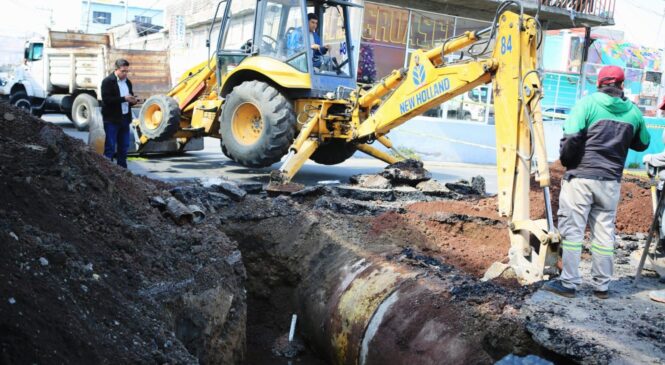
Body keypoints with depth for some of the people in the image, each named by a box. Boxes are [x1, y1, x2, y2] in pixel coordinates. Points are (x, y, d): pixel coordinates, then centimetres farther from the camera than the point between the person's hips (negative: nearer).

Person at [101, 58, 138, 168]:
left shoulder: (128, 82, 14)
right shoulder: (107, 81, -7)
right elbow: (106, 99, -17)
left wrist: (133, 100, -3)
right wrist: (124, 98, -23)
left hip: (125, 118, 7)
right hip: (111, 119, -7)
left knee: (124, 146, 10)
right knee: (110, 147, -4)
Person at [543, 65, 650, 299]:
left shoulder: (588, 103, -7)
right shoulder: (633, 112, 5)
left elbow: (571, 136, -16)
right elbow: (642, 144, 18)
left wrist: (566, 161, 0)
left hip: (580, 177, -4)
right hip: (611, 181, 4)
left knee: (572, 230, 2)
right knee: (604, 232, 11)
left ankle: (568, 283, 4)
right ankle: (602, 286, 17)